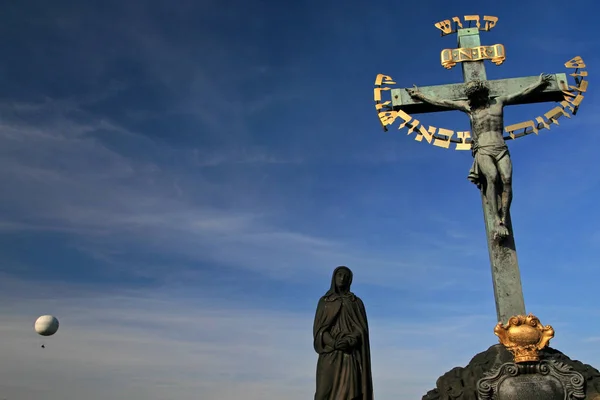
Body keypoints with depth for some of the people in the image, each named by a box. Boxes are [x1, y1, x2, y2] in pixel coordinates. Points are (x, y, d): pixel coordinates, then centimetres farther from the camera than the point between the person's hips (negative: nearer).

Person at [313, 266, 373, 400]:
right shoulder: (323, 301, 15)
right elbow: (318, 328, 4)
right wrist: (334, 343, -16)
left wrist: (349, 341, -18)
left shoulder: (357, 302, 14)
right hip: (330, 354, 0)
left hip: (351, 355, 0)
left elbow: (362, 329, 3)